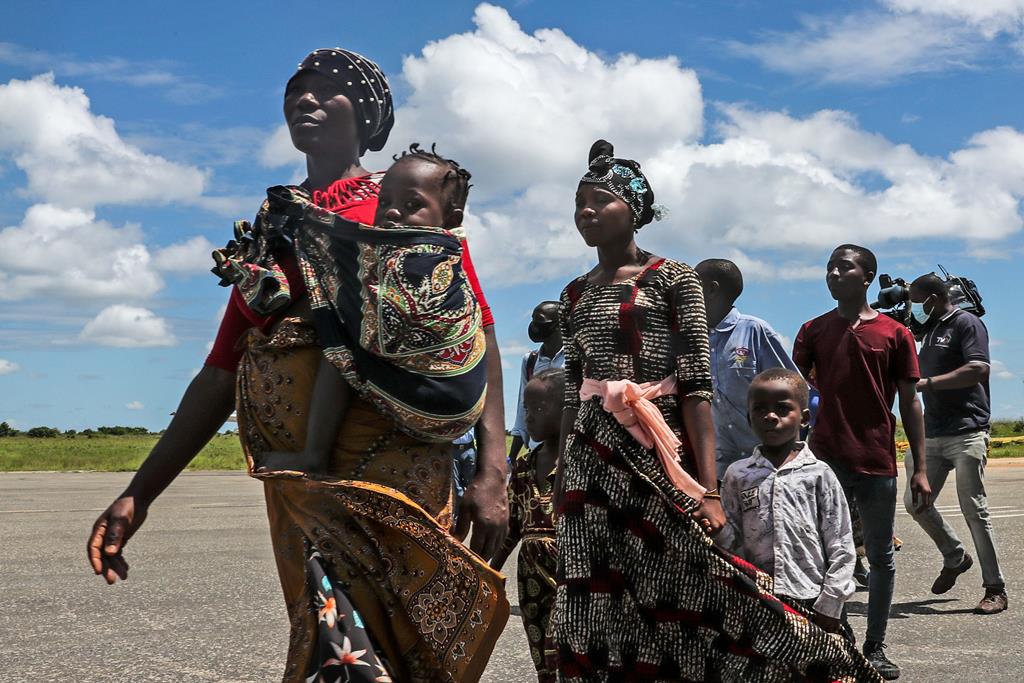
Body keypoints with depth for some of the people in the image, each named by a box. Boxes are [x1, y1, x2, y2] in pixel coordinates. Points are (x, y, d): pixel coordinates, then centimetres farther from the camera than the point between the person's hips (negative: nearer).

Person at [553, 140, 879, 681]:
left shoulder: (672, 280, -2)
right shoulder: (575, 294, 14)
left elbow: (696, 385, -9)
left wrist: (706, 488, -16)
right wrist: (561, 479, 13)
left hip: (654, 451, -5)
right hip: (590, 456, 5)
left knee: (670, 589, -9)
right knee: (600, 611, 3)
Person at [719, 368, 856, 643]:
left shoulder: (819, 474, 1)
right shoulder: (738, 475, 7)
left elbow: (841, 547, 0)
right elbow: (732, 543, 9)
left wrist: (829, 604, -4)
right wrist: (717, 527, -12)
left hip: (812, 602, -1)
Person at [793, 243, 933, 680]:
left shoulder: (895, 334, 4)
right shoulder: (813, 331, 8)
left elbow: (910, 404, 4)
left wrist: (921, 469, 1)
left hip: (878, 463, 0)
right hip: (825, 460, 1)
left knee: (880, 558, 8)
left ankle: (875, 648, 19)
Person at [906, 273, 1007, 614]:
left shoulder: (967, 323, -5)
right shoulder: (930, 331, 21)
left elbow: (978, 369, -20)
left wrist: (927, 383, -19)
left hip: (966, 434, -8)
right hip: (933, 435, 8)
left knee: (974, 510, -7)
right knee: (915, 503, 6)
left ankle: (995, 589, 1)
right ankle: (955, 557, 27)